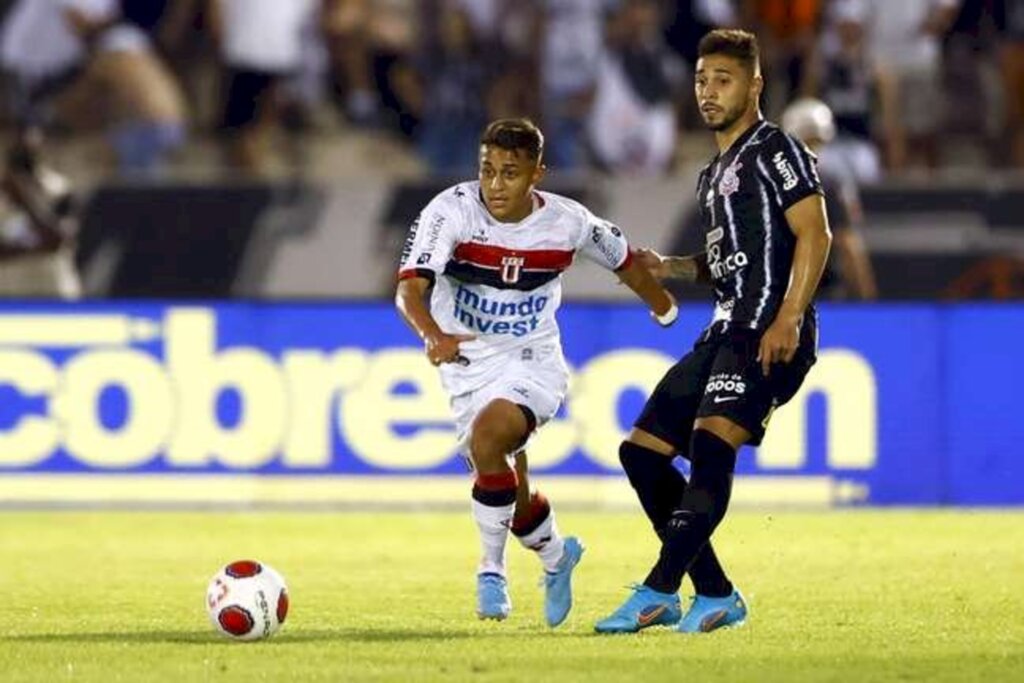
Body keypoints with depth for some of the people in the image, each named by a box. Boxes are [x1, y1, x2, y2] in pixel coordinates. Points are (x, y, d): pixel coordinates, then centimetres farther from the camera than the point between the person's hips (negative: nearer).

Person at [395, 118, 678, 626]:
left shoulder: (568, 223, -11)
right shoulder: (452, 212, -18)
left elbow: (626, 263, 9)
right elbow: (410, 288, -30)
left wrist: (671, 316, 24)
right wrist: (434, 336, -51)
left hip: (534, 362, -2)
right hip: (467, 360, 2)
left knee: (486, 439, -30)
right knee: (513, 497, 6)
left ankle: (492, 572, -11)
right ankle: (555, 555, 41)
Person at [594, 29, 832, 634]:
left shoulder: (774, 149, -3)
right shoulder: (715, 175, 23)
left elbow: (814, 233, -14)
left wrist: (788, 319, -23)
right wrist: (667, 267, 15)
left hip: (769, 336, -10)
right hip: (726, 333, 10)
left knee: (710, 443, -25)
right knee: (642, 450, 7)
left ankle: (658, 594, -27)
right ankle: (716, 596, 8)